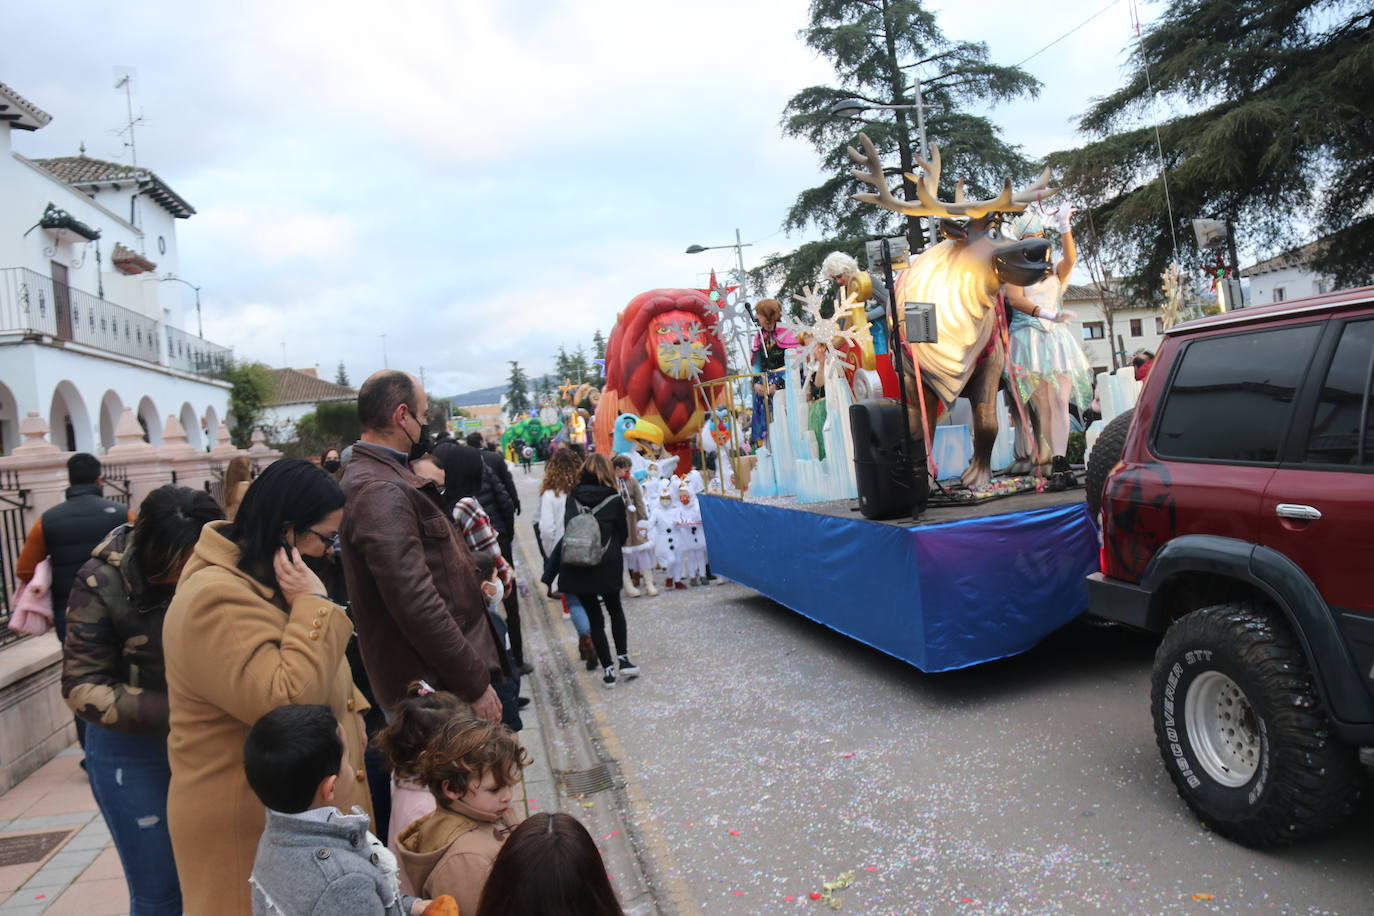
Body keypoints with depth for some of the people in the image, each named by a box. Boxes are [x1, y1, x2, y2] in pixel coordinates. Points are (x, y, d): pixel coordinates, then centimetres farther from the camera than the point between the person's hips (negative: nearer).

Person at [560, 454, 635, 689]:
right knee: (615, 609, 22)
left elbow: (567, 528, 2)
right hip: (607, 565, -1)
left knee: (594, 617, 9)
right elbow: (622, 534, 4)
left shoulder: (572, 497, 1)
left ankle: (608, 670, 9)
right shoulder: (614, 499, -3)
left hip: (577, 566, 1)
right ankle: (623, 659, 17)